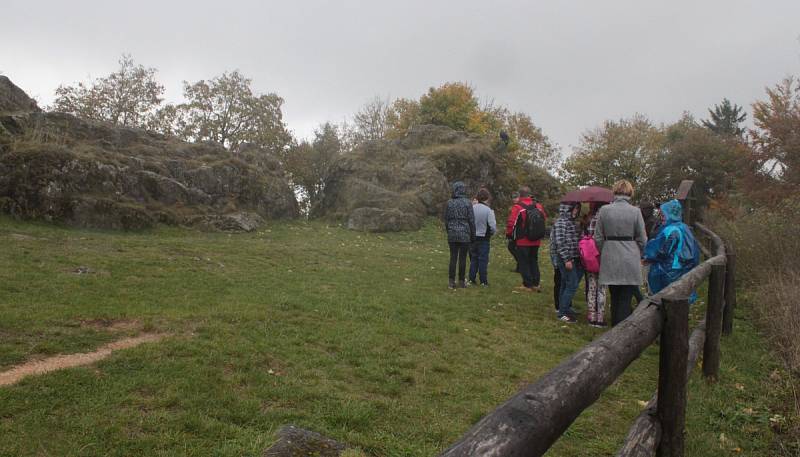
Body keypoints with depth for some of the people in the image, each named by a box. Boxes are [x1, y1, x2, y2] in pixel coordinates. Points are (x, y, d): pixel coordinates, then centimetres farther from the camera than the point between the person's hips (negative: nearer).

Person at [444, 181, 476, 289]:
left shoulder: (449, 203, 1)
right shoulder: (467, 203, -7)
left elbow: (446, 219, 7)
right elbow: (471, 220, -5)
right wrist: (473, 235, 4)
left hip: (452, 235, 2)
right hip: (465, 235, -2)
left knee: (453, 258, 6)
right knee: (462, 258, 4)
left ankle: (451, 281, 6)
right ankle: (461, 281, 11)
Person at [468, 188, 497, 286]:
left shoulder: (472, 208, -4)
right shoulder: (488, 210, -15)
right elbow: (493, 226, -16)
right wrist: (492, 232, 6)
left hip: (472, 238, 4)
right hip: (484, 238, -4)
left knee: (473, 259, 14)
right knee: (483, 259, 4)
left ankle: (471, 279, 17)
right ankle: (483, 281, 8)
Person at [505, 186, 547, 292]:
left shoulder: (517, 207, -15)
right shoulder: (538, 206, 2)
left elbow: (511, 223, -16)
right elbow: (544, 218, 14)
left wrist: (509, 234, -1)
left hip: (522, 241, -5)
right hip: (536, 241, 5)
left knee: (524, 263, 4)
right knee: (534, 261, 16)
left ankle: (527, 285, 4)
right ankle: (535, 284, 19)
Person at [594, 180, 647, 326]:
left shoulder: (604, 210, -3)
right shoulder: (635, 211, -6)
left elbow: (598, 238, 0)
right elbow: (642, 239, 0)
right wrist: (639, 256, 15)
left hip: (610, 261, 2)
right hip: (630, 261, -2)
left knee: (614, 298, 14)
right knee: (625, 299, 4)